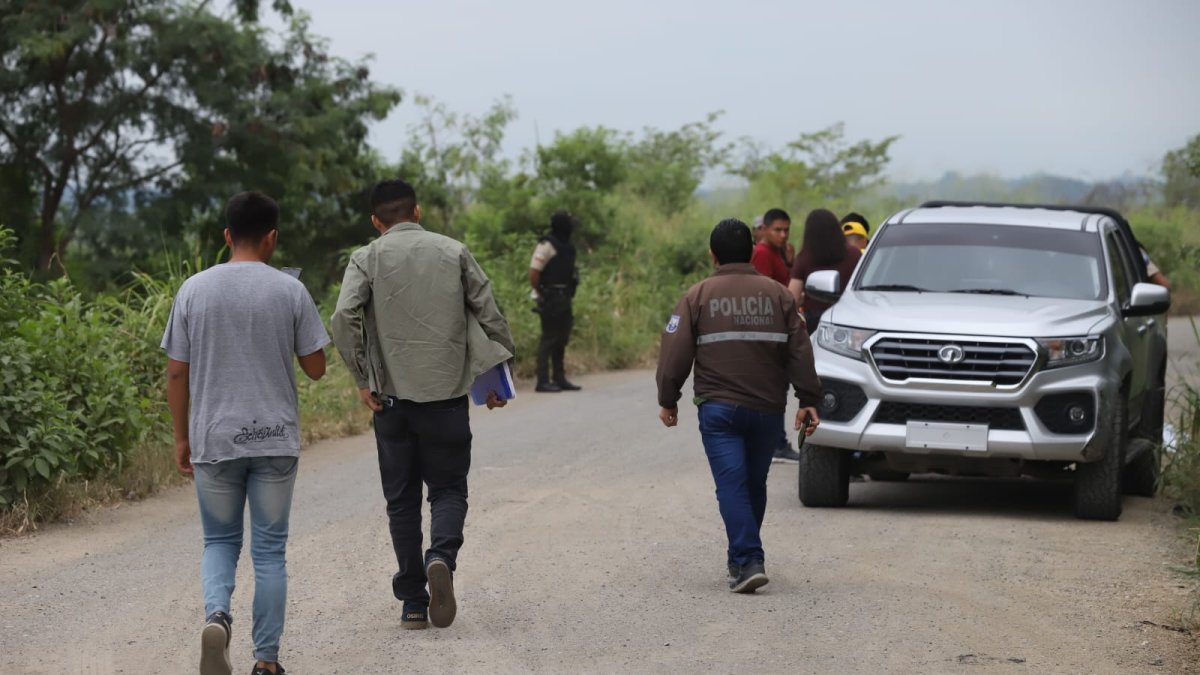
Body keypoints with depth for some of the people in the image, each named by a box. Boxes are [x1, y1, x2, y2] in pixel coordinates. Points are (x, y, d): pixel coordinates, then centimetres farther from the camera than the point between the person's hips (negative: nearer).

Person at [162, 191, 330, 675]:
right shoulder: (289, 291, -4)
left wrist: (181, 438, 11)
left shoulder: (194, 290, -1)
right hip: (275, 440, -1)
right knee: (269, 550, 9)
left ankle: (216, 614, -14)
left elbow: (177, 372, 1)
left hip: (213, 441, 1)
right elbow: (315, 367, 1)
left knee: (220, 540, 15)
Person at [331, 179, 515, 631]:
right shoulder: (453, 252, 4)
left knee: (402, 501, 10)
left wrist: (361, 381, -7)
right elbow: (489, 315, 1)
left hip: (392, 399, 0)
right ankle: (441, 557, -19)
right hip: (448, 395, 0)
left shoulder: (367, 259, 0)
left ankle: (414, 603, 8)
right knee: (449, 489, 11)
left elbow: (344, 317, -14)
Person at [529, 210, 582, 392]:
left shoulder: (566, 246, 14)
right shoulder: (547, 245, -14)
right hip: (551, 300, -9)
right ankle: (543, 381, -6)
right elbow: (533, 273, -19)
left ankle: (559, 378, 19)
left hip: (563, 300, 9)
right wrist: (541, 294, -14)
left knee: (562, 338, 12)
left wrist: (568, 295, 16)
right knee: (549, 338, -8)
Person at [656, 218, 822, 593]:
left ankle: (748, 561, -21)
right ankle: (741, 557, 27)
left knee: (732, 485, -7)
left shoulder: (698, 296, 0)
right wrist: (808, 400, 4)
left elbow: (676, 352, -3)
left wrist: (668, 400, 6)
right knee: (754, 484, 16)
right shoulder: (777, 295, 7)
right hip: (768, 409, 3)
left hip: (719, 409, -3)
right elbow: (799, 352, 3)